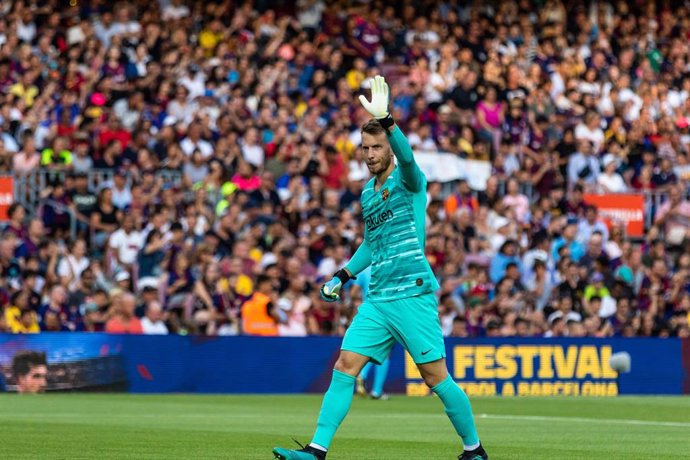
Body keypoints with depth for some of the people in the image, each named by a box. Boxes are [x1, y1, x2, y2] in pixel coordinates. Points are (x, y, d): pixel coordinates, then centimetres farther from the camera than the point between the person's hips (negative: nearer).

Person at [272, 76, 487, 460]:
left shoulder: (408, 180, -3)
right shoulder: (368, 192, 18)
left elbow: (407, 156, -28)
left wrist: (385, 119, -41)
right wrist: (343, 277, 26)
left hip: (412, 295, -7)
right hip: (377, 299, 7)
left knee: (436, 377, -4)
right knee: (345, 368, -4)